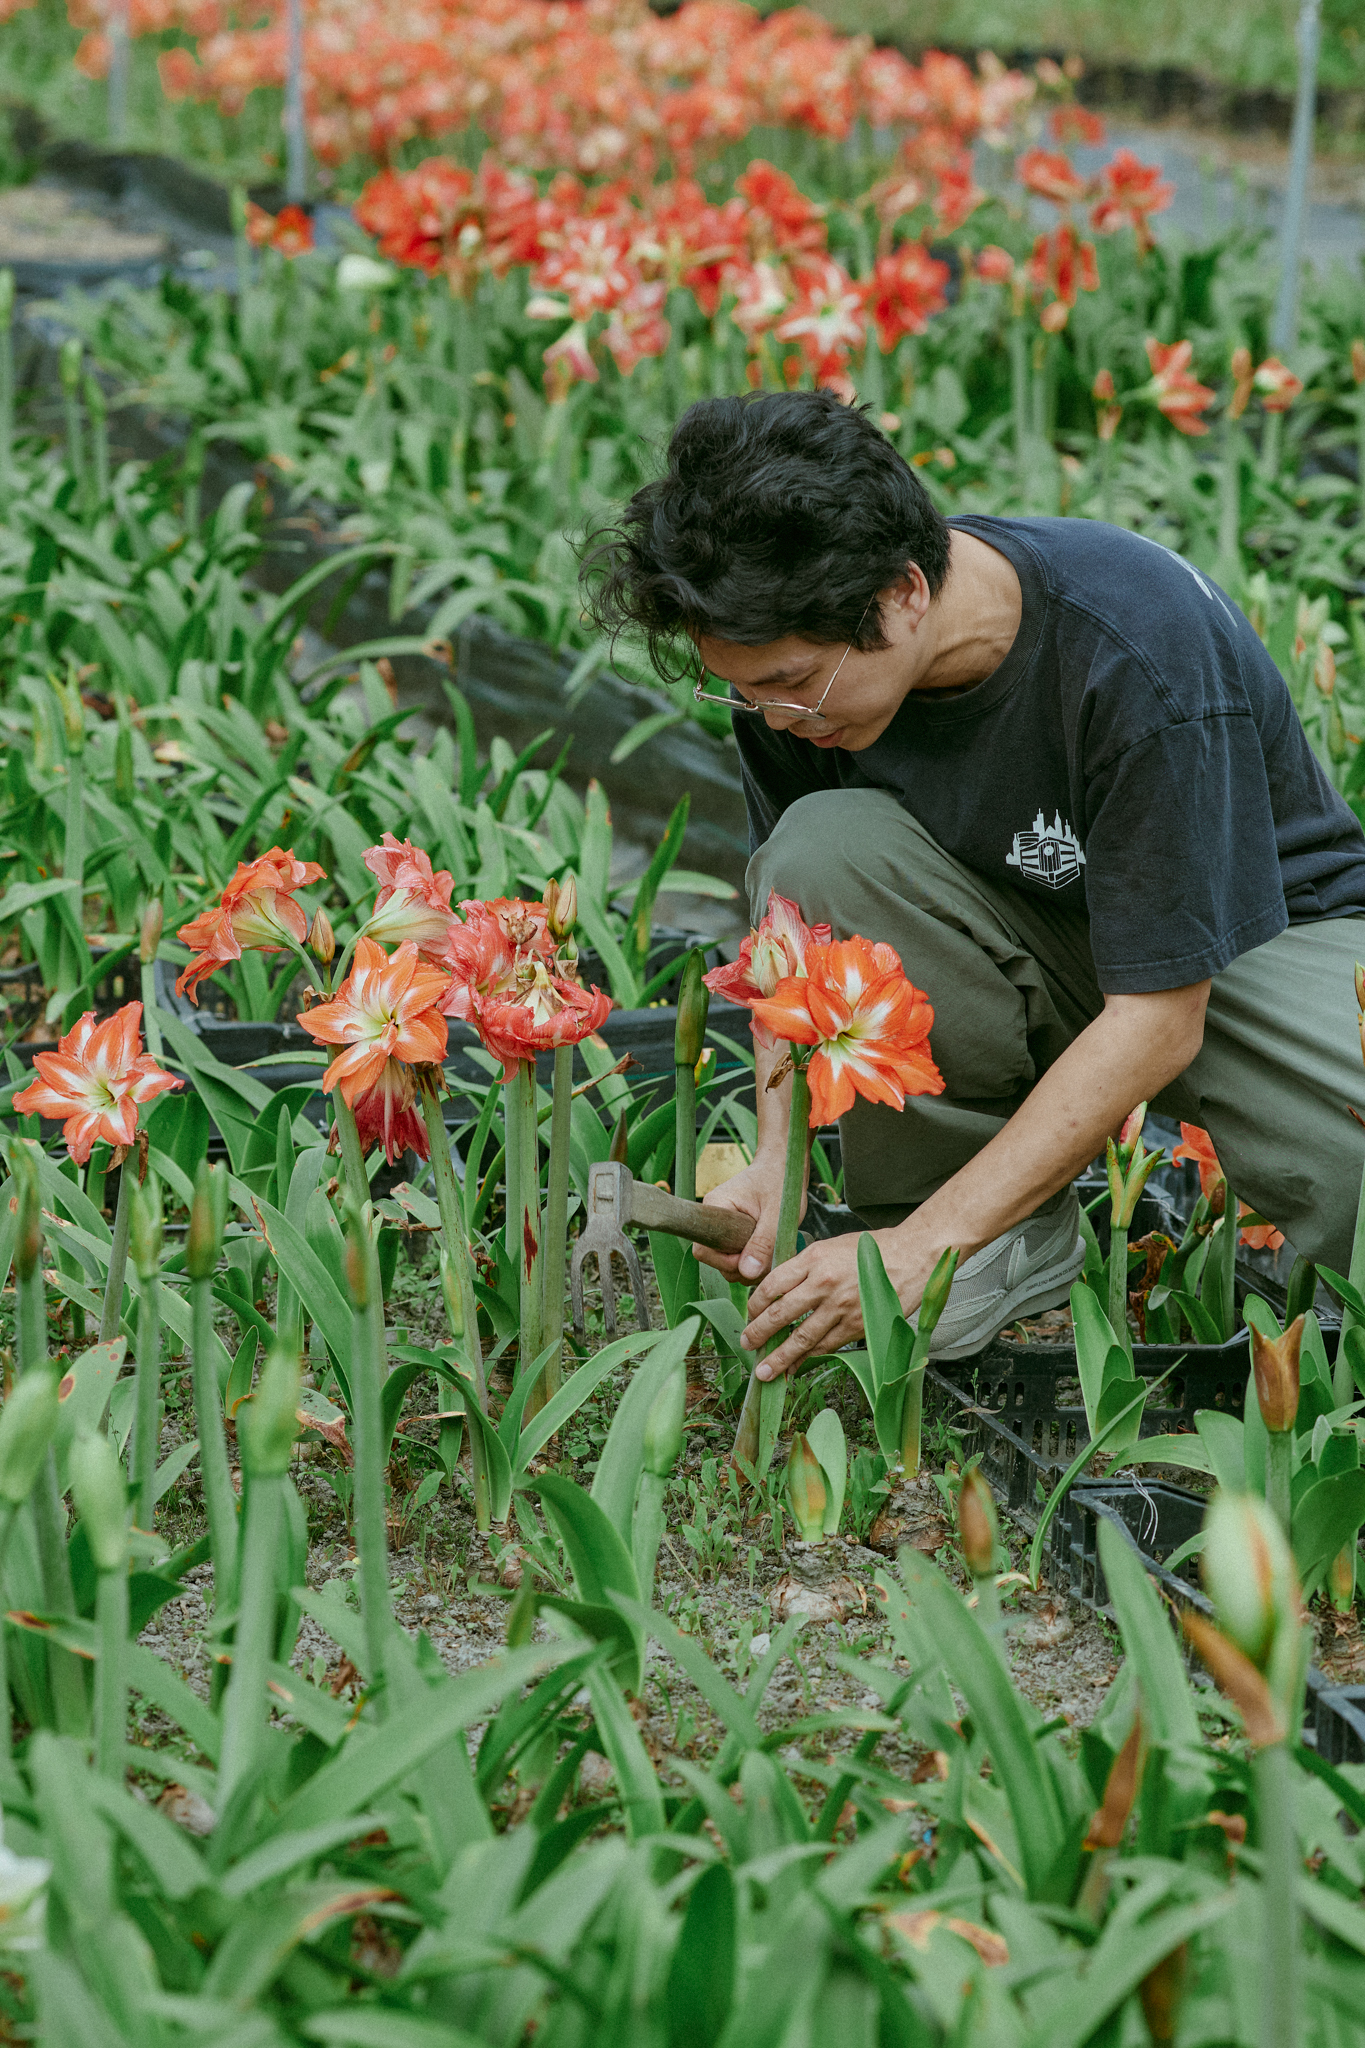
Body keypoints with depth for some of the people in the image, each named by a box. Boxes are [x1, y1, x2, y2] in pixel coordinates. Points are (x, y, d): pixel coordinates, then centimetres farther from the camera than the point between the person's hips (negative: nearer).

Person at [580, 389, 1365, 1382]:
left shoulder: (1141, 651, -34)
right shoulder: (798, 652, -18)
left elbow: (1156, 1019, -29)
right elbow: (801, 913, -4)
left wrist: (920, 1248, -31)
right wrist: (777, 1157, -20)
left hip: (1260, 929, -4)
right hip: (1025, 945, 5)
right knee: (820, 846, -28)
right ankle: (1019, 1233, -11)